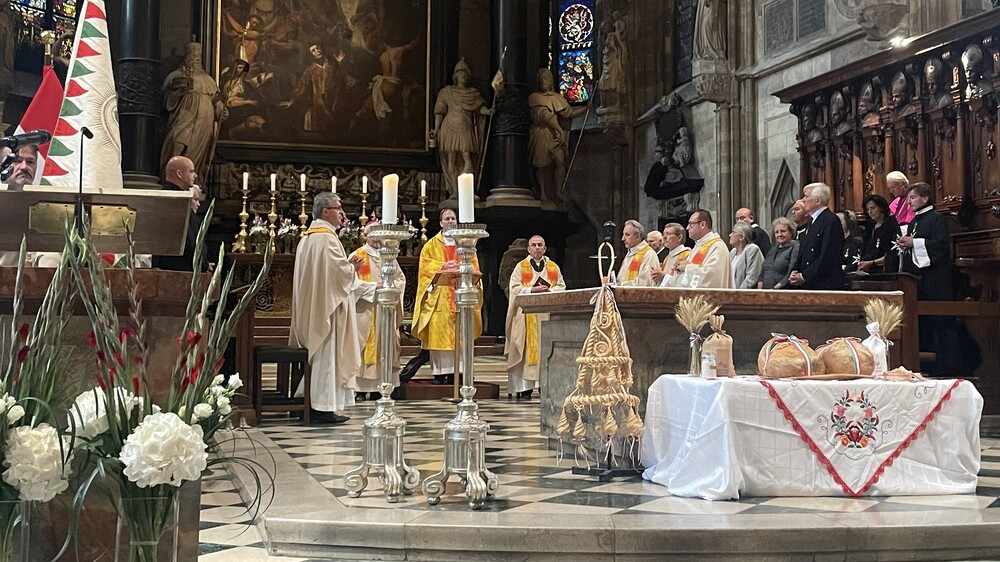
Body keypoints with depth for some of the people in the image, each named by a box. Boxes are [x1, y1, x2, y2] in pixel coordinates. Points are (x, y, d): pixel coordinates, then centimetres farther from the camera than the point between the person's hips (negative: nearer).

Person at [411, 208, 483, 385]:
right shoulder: (432, 244, 11)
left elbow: (474, 264, 9)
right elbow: (425, 264, -1)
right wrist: (443, 266, -14)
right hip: (439, 295, -2)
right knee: (438, 332, -8)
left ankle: (455, 370, -1)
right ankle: (439, 372, -6)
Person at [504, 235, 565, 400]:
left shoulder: (553, 267, 16)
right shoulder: (521, 267, 9)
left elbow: (562, 287, 9)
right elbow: (515, 289, -1)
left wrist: (548, 290, -10)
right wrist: (533, 290, -13)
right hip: (527, 316, -2)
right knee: (527, 348, -6)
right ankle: (524, 387, -7)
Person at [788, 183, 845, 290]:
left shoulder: (831, 221, -12)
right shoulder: (813, 222, 19)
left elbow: (827, 257, -19)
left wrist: (804, 277, -16)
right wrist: (794, 271, 3)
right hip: (807, 285, 9)